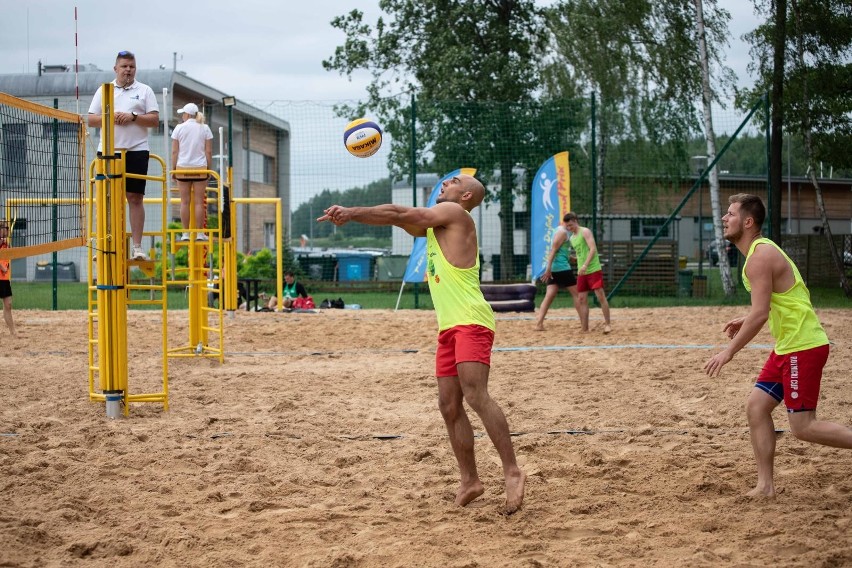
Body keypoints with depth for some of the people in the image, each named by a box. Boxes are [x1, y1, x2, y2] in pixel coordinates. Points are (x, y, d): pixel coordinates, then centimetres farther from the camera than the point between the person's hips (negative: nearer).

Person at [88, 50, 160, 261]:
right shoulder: (103, 90, 13)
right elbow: (91, 120, 9)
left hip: (136, 151, -2)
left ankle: (137, 247, -2)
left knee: (135, 198, -3)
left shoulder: (144, 91, 8)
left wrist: (133, 117, -12)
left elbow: (155, 119, 2)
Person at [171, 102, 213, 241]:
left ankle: (185, 233, 2)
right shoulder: (204, 128, 3)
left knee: (185, 201, 3)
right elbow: (209, 151, 1)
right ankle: (199, 233, 1)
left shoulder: (179, 128, 1)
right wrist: (209, 169, 8)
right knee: (199, 202, 2)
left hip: (183, 168, 0)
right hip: (200, 168, 0)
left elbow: (174, 151, 0)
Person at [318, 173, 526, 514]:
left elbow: (397, 214, -2)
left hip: (471, 322, -9)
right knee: (449, 406, 5)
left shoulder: (454, 213, -1)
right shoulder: (431, 226, 25)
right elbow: (398, 218, 22)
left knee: (475, 395, -21)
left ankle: (512, 471, -21)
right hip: (449, 327, 9)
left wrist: (352, 213, 3)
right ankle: (470, 481, 11)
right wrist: (350, 214, 9)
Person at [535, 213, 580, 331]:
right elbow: (553, 250, -19)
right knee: (576, 294, 0)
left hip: (554, 269, 9)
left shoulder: (560, 231, 20)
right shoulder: (562, 232, -10)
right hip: (562, 268, -9)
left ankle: (539, 323, -9)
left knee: (549, 296, 0)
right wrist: (548, 268, -25)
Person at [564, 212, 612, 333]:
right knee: (581, 300, 4)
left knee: (601, 296, -9)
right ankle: (584, 328, 7)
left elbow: (593, 249, -19)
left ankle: (607, 324, -4)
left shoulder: (585, 232, -7)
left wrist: (585, 265, -26)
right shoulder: (571, 238, 16)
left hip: (594, 270, -8)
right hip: (581, 272, 8)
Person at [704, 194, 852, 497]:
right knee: (756, 407, 8)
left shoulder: (760, 256, -18)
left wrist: (729, 351, -20)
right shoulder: (762, 250, 13)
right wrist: (747, 321, 17)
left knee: (802, 426, -6)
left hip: (803, 347, -10)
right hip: (788, 346, 10)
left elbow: (760, 313, -24)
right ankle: (765, 486, 11)